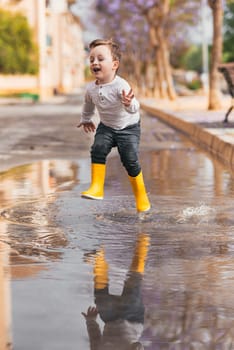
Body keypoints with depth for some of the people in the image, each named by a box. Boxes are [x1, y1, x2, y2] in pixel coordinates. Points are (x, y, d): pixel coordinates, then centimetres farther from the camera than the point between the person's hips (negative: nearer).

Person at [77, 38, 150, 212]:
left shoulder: (121, 86, -29)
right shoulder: (91, 88, -10)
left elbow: (134, 108, -39)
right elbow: (88, 105, 13)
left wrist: (129, 104, -61)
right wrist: (86, 119, 28)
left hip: (129, 127, -4)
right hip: (106, 127, 5)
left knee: (130, 160, -10)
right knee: (98, 149, -20)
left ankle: (141, 196, 10)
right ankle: (97, 188, -13)